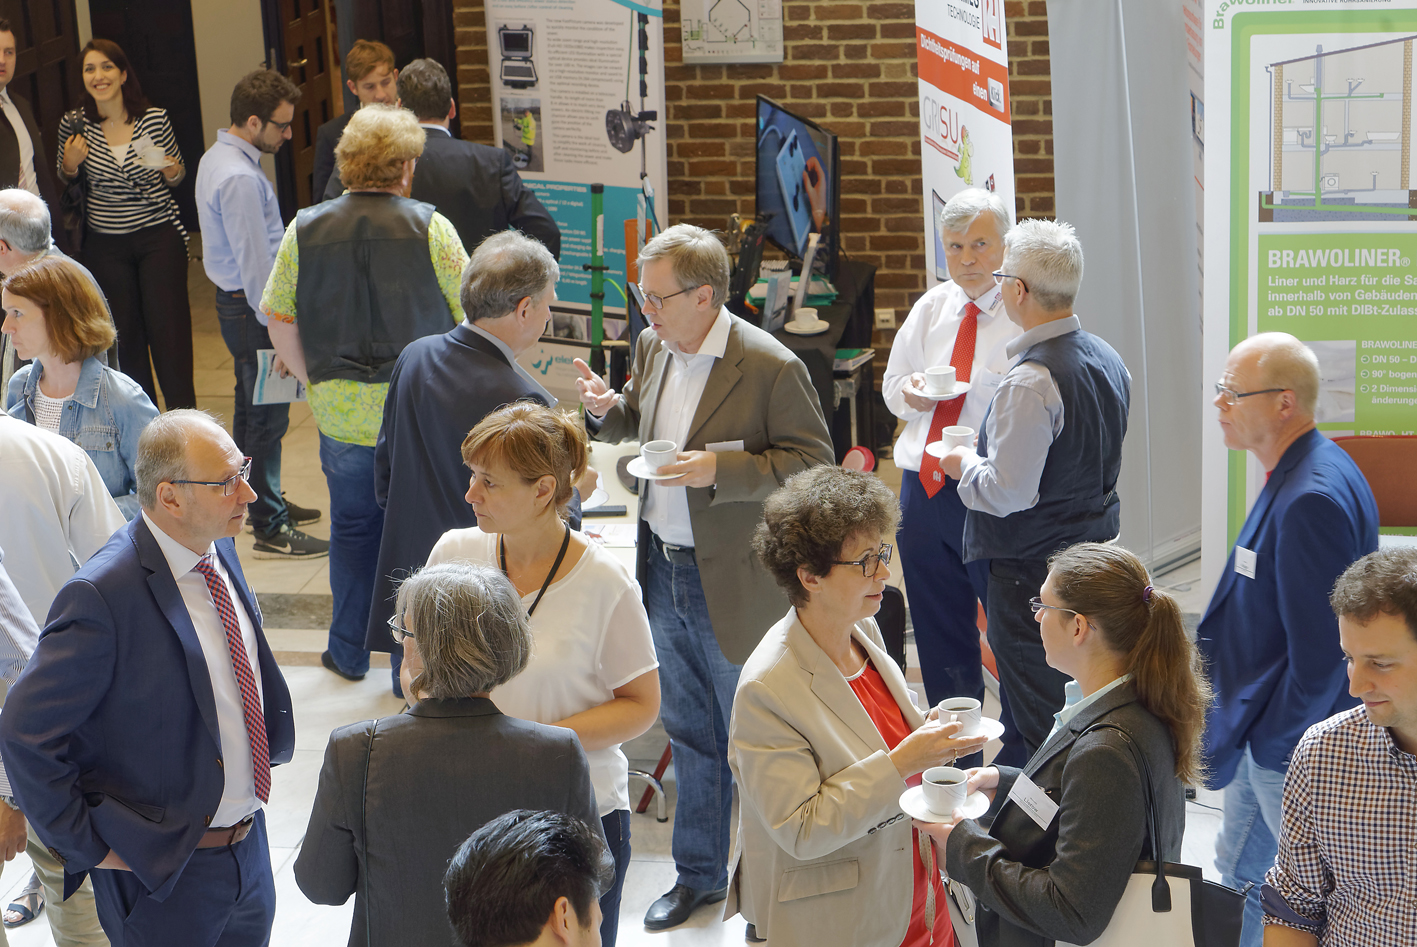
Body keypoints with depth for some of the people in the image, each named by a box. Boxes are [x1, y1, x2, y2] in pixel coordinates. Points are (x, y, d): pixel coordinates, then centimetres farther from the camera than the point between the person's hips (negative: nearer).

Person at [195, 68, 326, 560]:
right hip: (252, 307, -11)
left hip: (233, 299, 11)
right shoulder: (240, 178, -24)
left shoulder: (217, 158, 10)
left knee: (251, 409, 22)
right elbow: (254, 260, -24)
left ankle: (260, 501, 37)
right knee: (267, 417, -4)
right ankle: (271, 529, 1)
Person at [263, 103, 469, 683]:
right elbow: (470, 319, -5)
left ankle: (349, 652, 30)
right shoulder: (430, 228, -9)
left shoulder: (304, 231, -1)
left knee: (352, 527, 19)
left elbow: (279, 325, 3)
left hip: (341, 414, 3)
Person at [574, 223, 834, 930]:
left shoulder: (771, 367, -19)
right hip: (663, 572, 7)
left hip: (734, 586, -7)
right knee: (688, 733, 20)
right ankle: (698, 873, 36)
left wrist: (721, 468, -27)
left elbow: (813, 462, -17)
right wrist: (609, 411, -5)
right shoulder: (651, 347, 3)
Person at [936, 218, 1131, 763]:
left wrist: (965, 465, -5)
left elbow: (1009, 492, -25)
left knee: (1038, 724, 1)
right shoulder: (1107, 359, 6)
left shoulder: (1031, 381, -24)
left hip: (1032, 565, -9)